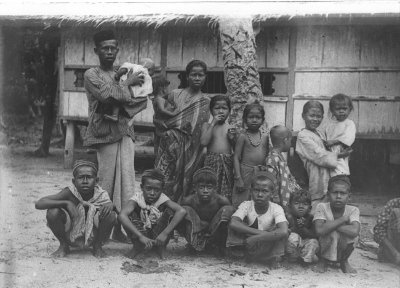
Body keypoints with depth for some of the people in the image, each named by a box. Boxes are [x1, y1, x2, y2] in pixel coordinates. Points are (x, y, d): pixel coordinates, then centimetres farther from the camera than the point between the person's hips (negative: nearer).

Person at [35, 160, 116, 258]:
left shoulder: (101, 195, -16)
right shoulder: (69, 193, -21)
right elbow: (38, 204, -27)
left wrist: (110, 205, -36)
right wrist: (66, 203, -38)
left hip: (93, 238, 1)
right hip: (71, 237, -1)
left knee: (111, 215, -26)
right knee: (52, 212, -26)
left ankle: (97, 246, 2)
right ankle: (63, 246, 2)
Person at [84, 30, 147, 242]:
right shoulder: (91, 75, 2)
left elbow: (141, 99, 11)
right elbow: (107, 95, -16)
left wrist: (119, 100, -6)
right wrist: (127, 83, -7)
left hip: (124, 131, 5)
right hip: (104, 133, -5)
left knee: (126, 180, 0)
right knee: (105, 182, -6)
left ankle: (120, 228, 5)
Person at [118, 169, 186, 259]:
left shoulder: (163, 199, -17)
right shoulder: (137, 198, -19)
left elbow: (182, 211, -35)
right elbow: (122, 215, -38)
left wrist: (165, 233, -44)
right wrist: (140, 236, -48)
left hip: (158, 237, 0)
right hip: (140, 234, 0)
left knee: (170, 211, -22)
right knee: (130, 214, -25)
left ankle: (161, 247, -10)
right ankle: (138, 245, -9)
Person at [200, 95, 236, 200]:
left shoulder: (230, 128, 9)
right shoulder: (207, 126, 5)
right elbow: (204, 142, -13)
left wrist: (232, 139, -9)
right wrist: (213, 124, -9)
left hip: (227, 163, 2)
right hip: (212, 162, -2)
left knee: (226, 193, 3)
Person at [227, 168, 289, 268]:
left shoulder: (276, 209, -14)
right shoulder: (246, 205, -11)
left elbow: (284, 232, -34)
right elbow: (233, 224, -30)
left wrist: (253, 239, -34)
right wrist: (260, 233, -35)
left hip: (266, 248, -1)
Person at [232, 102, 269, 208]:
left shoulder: (265, 137, 8)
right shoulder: (243, 137, -3)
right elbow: (236, 157, -6)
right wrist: (238, 178, -12)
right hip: (246, 173, -4)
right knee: (242, 203, -2)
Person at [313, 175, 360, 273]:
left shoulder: (353, 210, -12)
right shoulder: (322, 207, -16)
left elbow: (355, 231, -33)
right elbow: (319, 231, -34)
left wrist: (329, 225, -28)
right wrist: (343, 219, -28)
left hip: (342, 250, 2)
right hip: (326, 249, -2)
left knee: (349, 231, -28)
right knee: (333, 233, -32)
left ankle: (344, 262, 3)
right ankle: (323, 262, -3)